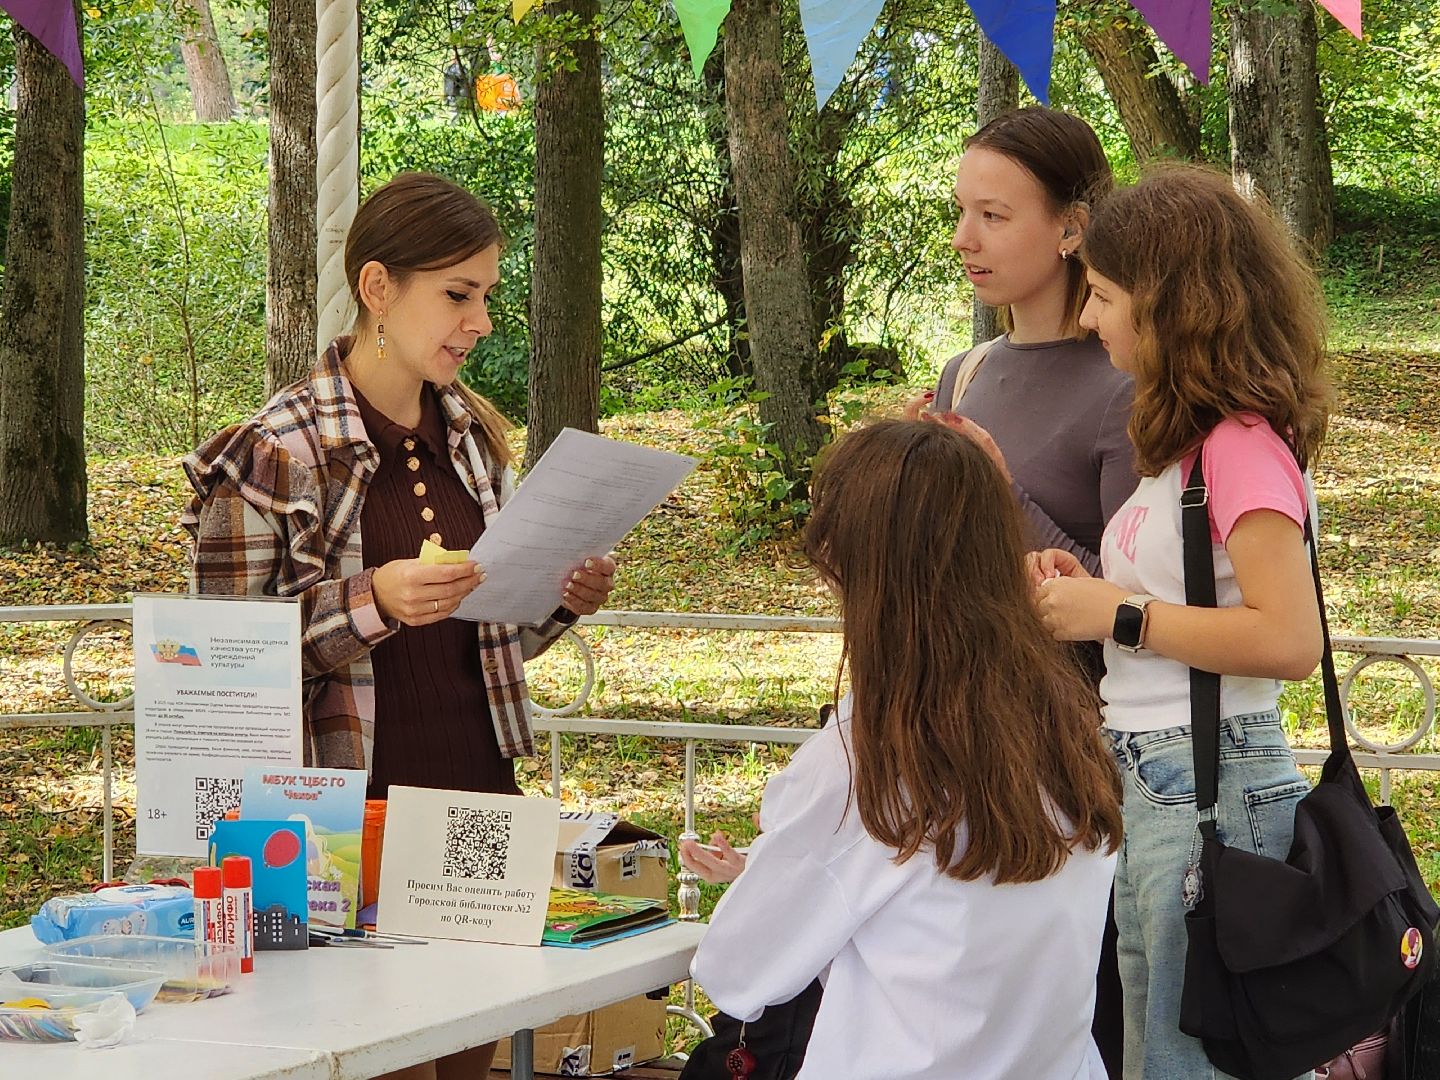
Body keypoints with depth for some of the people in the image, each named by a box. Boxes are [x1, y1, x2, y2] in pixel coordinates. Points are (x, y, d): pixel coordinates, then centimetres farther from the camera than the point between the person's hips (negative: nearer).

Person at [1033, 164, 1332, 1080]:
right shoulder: (1189, 438, 13)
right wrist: (1091, 592, 1)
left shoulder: (1242, 443, -16)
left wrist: (1120, 616, -18)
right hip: (1149, 784, 10)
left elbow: (1289, 640, -25)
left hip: (1212, 788, -10)